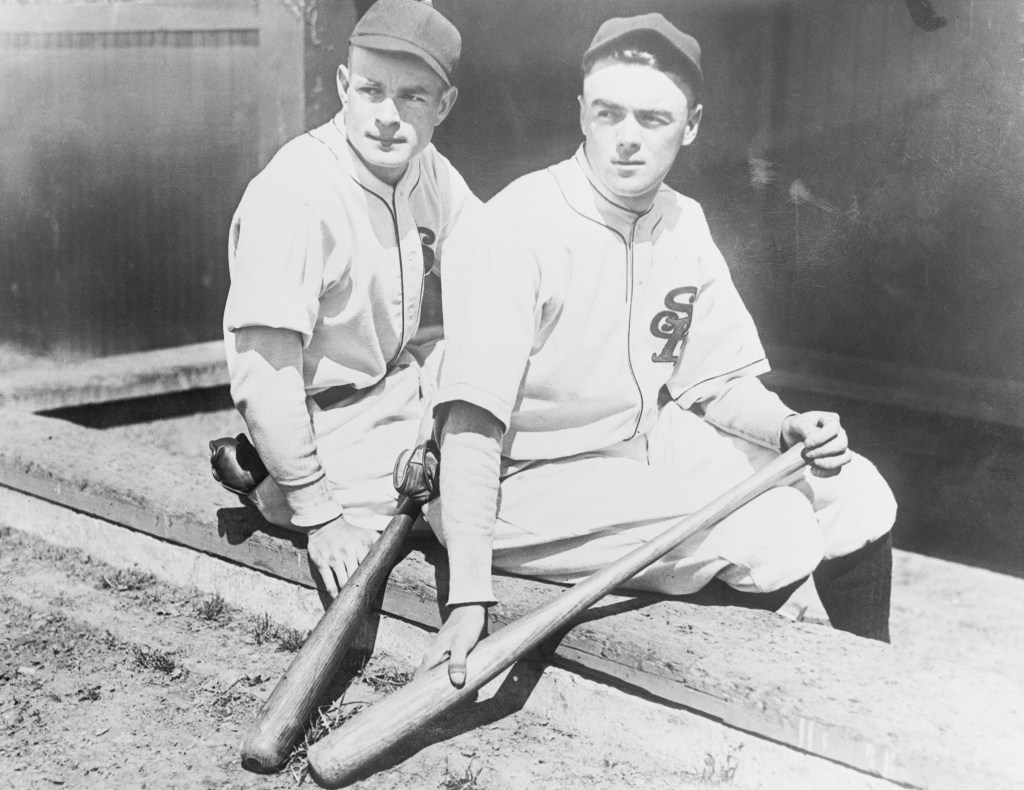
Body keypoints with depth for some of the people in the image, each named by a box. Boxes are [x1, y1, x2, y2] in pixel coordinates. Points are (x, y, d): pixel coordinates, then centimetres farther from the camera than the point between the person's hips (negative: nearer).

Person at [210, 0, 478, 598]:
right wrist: (321, 518, -24)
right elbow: (263, 380, -26)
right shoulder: (293, 196, -25)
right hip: (331, 429, -7)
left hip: (408, 385, 8)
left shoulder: (430, 171, 0)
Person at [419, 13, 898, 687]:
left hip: (650, 449, 7)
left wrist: (787, 428, -13)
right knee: (775, 531, -20)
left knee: (852, 490, 0)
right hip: (532, 481, -7)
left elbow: (716, 380, 9)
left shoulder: (684, 223, 2)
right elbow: (472, 422, -25)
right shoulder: (518, 227, -21)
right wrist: (471, 598, -31)